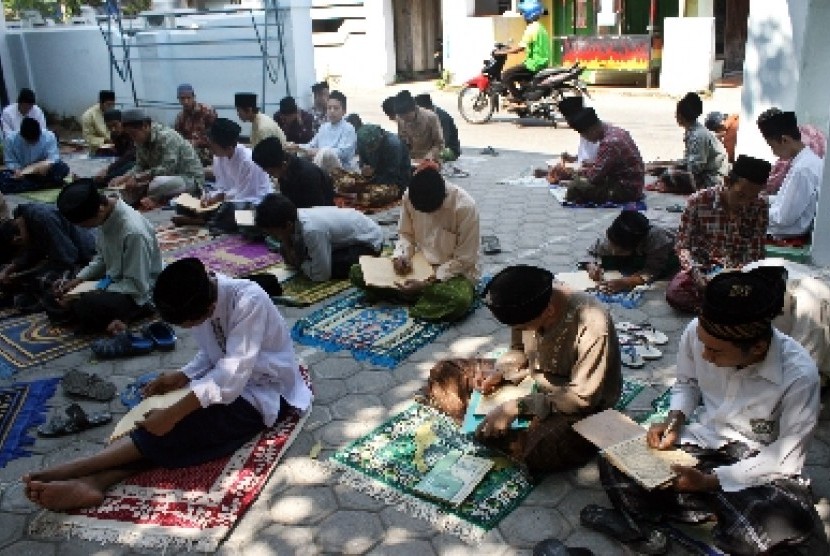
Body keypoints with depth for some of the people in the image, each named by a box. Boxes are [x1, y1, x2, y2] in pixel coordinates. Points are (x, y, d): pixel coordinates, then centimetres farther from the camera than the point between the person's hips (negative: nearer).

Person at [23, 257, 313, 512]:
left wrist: (172, 414, -32)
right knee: (156, 422, -16)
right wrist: (182, 376, -8)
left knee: (178, 428, -24)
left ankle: (77, 468, -22)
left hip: (264, 395, -7)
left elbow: (231, 378, -33)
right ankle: (94, 481, -27)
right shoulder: (201, 298, -7)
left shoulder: (248, 301, -30)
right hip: (228, 379, 8)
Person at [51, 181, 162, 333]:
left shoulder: (134, 232, -31)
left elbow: (137, 286, -24)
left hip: (137, 294, -9)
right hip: (112, 280, 9)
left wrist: (97, 294, -22)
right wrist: (78, 279, -3)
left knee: (86, 307, -33)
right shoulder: (105, 216, -6)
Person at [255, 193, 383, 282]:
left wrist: (300, 262, -15)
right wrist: (286, 247, -19)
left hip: (369, 242, -8)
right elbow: (294, 260, 1)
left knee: (332, 268, -27)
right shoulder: (295, 218, -13)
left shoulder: (312, 229, -37)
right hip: (349, 235, 8)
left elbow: (321, 275, -31)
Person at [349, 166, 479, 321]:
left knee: (460, 300, -41)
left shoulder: (465, 206, -24)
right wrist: (401, 255, -16)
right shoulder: (409, 196, -12)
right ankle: (427, 296, -13)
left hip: (455, 270, -5)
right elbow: (406, 234, 6)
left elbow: (464, 260, -18)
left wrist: (427, 284, -25)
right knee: (357, 273, -9)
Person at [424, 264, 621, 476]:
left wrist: (518, 407, -31)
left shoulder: (592, 324, -32)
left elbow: (583, 397, -27)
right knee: (444, 374, 1)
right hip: (533, 380, 6)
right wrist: (501, 373, -15)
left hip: (579, 410, -6)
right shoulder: (528, 306, -14)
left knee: (533, 452, -37)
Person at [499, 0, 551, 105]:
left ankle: (519, 100, -10)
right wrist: (511, 48, 20)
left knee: (506, 75, -9)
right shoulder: (540, 27, 16)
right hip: (542, 63, 10)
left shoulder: (532, 28, -15)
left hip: (534, 64, -10)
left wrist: (504, 52, -11)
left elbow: (520, 48, -21)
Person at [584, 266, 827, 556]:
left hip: (763, 467, -2)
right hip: (703, 440, 3)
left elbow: (785, 457, -16)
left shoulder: (799, 375, -27)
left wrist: (711, 481, -22)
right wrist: (674, 420, -12)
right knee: (614, 464, -19)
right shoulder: (697, 332, -18)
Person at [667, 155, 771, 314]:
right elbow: (682, 245, -8)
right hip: (701, 267, -1)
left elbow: (756, 254, -2)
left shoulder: (760, 208, -5)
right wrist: (695, 272, -26)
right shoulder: (698, 201, -12)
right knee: (674, 293, -31)